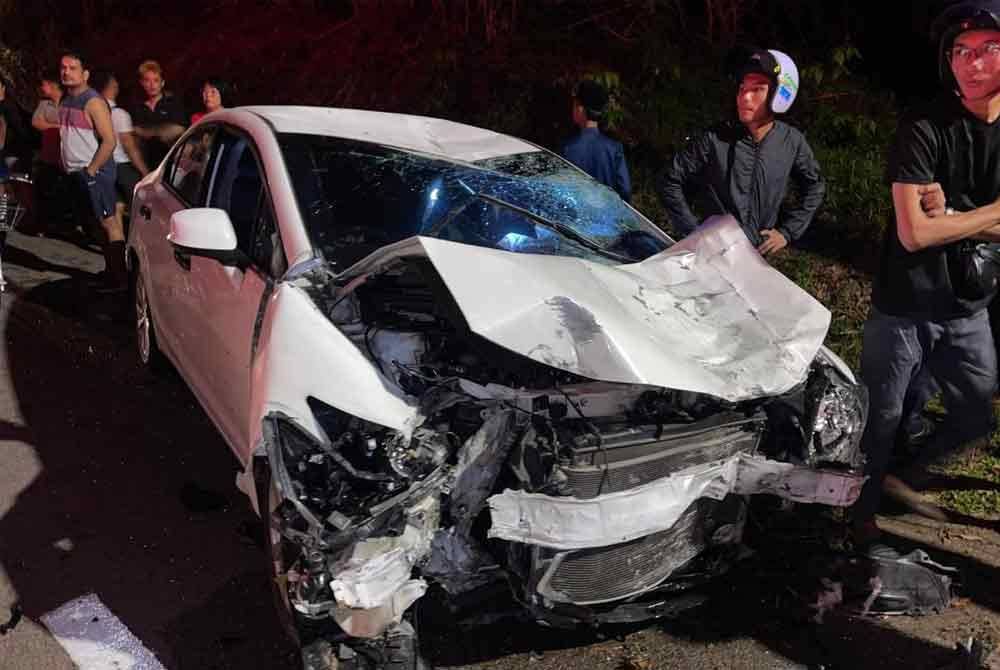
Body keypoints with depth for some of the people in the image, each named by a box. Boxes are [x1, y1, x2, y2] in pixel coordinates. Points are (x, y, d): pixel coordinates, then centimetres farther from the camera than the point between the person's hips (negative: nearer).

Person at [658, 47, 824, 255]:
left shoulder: (792, 142, -7)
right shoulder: (714, 140, -17)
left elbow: (814, 188, 8)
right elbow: (671, 182, -10)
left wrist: (787, 231, 1)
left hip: (760, 255, 3)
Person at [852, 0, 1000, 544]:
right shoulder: (924, 130, -15)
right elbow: (914, 233, -21)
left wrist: (949, 218, -15)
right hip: (904, 308, -6)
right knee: (881, 419, 7)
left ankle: (904, 476, 40)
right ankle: (863, 512, 29)